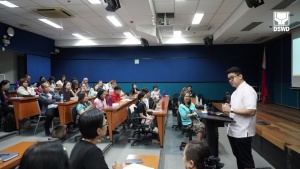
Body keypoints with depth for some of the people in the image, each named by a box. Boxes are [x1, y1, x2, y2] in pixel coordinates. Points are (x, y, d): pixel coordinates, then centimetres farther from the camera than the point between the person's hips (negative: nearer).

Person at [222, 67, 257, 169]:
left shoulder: (248, 90, -15)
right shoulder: (236, 91, 13)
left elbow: (251, 111, -25)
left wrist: (231, 109, -23)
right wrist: (228, 108, 0)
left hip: (243, 132, -9)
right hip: (233, 131, 9)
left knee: (246, 159, 5)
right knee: (238, 157, 20)